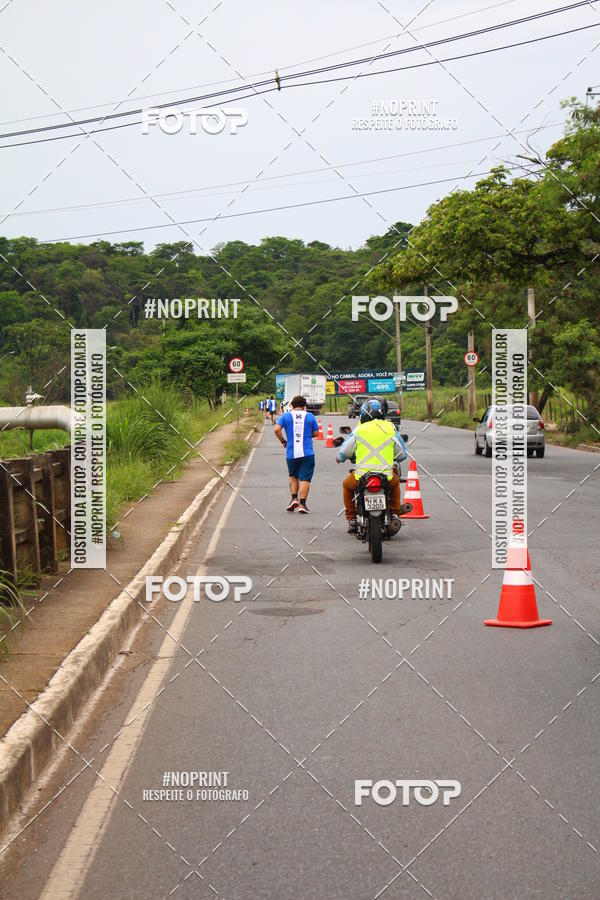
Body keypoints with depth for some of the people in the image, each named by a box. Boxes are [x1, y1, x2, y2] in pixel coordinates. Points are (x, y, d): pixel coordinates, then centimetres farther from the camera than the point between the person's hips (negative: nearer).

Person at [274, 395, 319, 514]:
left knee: (293, 476, 21)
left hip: (291, 453, 1)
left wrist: (283, 441, 5)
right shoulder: (310, 416, 5)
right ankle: (302, 504, -8)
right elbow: (316, 433, 7)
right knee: (305, 478, -1)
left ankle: (294, 498, 7)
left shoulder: (285, 416, 5)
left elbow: (277, 429, -8)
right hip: (307, 453, -1)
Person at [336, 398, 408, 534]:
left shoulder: (359, 430, 2)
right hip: (386, 477, 1)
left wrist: (340, 458, 33)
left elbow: (345, 452, 9)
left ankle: (351, 519, 24)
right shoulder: (390, 428, 6)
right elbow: (402, 454, 14)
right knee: (395, 482, 37)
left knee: (347, 485, 31)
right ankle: (395, 514, 26)